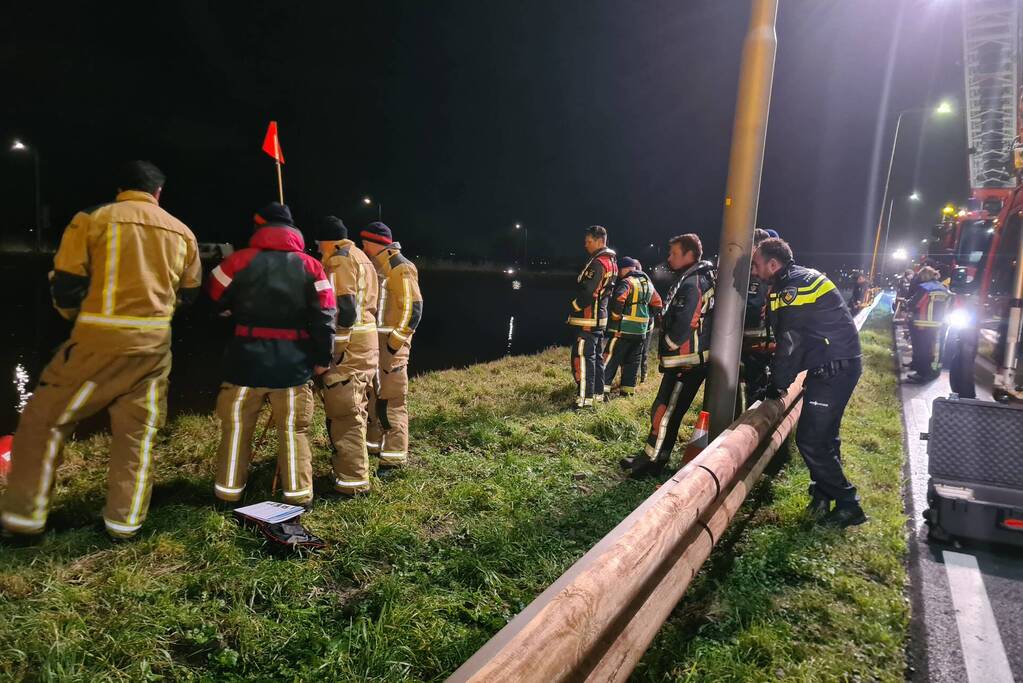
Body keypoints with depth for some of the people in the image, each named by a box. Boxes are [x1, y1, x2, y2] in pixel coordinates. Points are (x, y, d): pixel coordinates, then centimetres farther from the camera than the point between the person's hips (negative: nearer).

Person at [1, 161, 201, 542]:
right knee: (138, 432, 11)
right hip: (154, 343, 3)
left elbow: (65, 285, -3)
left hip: (100, 339, -3)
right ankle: (125, 522, 17)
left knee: (44, 420, 13)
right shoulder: (181, 232, 7)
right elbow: (189, 293, 14)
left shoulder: (92, 219, -2)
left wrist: (74, 315, 18)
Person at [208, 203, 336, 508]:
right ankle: (298, 493, 12)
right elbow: (324, 318, -3)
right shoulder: (311, 266, 1)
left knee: (236, 426, 14)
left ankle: (229, 490, 24)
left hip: (247, 359, 0)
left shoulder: (239, 260, -2)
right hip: (293, 363, 1)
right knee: (293, 430, 9)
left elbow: (212, 300, 11)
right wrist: (322, 357, 4)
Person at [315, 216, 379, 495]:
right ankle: (352, 465, 33)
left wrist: (332, 352, -19)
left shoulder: (340, 259, -9)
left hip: (348, 346, -10)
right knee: (355, 408, 19)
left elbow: (344, 307, -20)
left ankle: (353, 480, -2)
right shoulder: (362, 258, 21)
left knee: (344, 412, -6)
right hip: (367, 343, 10)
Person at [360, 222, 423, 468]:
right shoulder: (375, 268, 16)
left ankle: (395, 456, -2)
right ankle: (373, 442, 32)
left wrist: (396, 340, -19)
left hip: (390, 344, -9)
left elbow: (413, 308, -16)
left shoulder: (400, 268, -12)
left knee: (391, 400, -8)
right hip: (372, 341, 10)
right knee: (371, 395, 18)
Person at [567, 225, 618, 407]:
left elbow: (587, 292, -23)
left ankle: (585, 399, -8)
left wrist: (574, 307, -10)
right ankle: (598, 393, 25)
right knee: (595, 356, 16)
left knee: (582, 358, -8)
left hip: (587, 319, -10)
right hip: (599, 317, 10)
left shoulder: (598, 263, -18)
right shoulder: (611, 261, 14)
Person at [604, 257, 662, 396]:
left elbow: (618, 300, -28)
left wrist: (615, 316, -15)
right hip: (641, 330, 7)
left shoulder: (627, 282, -11)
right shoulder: (648, 284, 14)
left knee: (611, 358, -3)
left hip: (623, 329, -7)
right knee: (633, 361, 13)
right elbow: (657, 305, 20)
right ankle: (628, 389, 16)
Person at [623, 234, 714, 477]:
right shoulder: (691, 280, 16)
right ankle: (657, 458, 23)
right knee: (669, 411, 15)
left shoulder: (692, 284, -16)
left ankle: (650, 461, 4)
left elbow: (684, 325, -22)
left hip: (686, 361, -10)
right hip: (685, 359, 10)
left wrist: (667, 347, -7)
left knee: (664, 411, -4)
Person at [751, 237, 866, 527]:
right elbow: (791, 337, 16)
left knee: (810, 440, -8)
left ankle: (847, 505, 2)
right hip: (840, 364, 10)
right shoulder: (803, 278, 13)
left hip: (833, 369, -10)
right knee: (824, 434, 19)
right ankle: (825, 492, 32)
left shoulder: (793, 289, -18)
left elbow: (789, 343, -16)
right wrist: (781, 378, 15)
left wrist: (777, 385, -6)